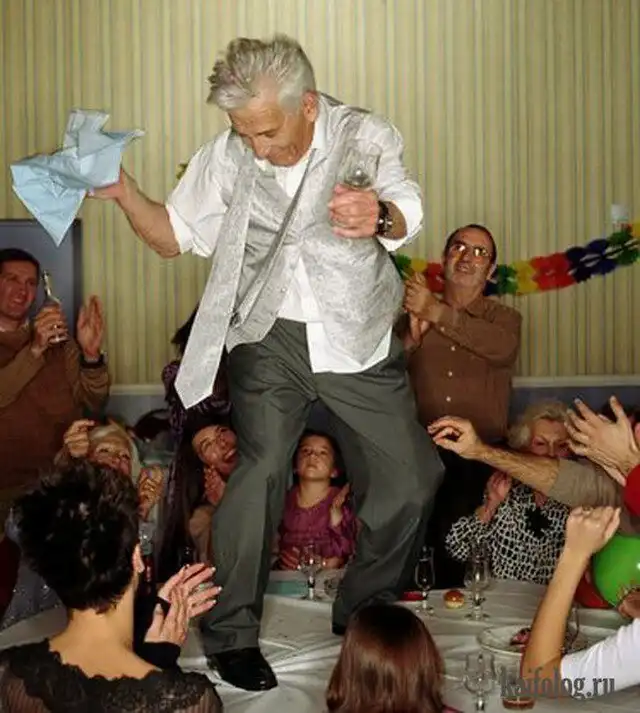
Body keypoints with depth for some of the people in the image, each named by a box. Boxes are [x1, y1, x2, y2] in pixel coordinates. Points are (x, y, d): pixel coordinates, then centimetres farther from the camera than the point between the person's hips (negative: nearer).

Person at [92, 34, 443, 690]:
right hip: (270, 336, 0)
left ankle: (363, 616, 22)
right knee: (259, 468, -19)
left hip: (357, 338, 1)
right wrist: (123, 192, -14)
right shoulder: (226, 157, -2)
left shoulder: (365, 137, -9)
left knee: (410, 480, 0)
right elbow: (175, 237, 6)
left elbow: (406, 215, -26)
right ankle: (231, 634, -4)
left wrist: (379, 216, -52)